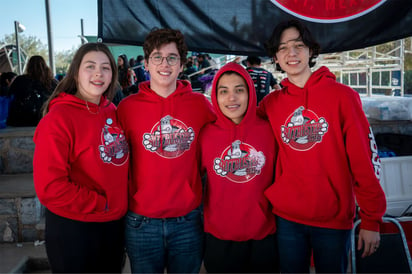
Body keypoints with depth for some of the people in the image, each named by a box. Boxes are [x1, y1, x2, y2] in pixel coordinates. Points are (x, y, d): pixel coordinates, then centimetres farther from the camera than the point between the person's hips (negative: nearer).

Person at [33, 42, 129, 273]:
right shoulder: (58, 118, -17)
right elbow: (50, 187, -21)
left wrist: (123, 200, 4)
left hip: (115, 224, 6)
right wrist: (101, 204, -16)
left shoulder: (112, 111, 3)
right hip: (74, 230, -6)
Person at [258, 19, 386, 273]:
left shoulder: (342, 95, -6)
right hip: (287, 218, 2)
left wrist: (371, 220, -7)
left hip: (335, 219, -2)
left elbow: (365, 161, -7)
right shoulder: (271, 103, 3)